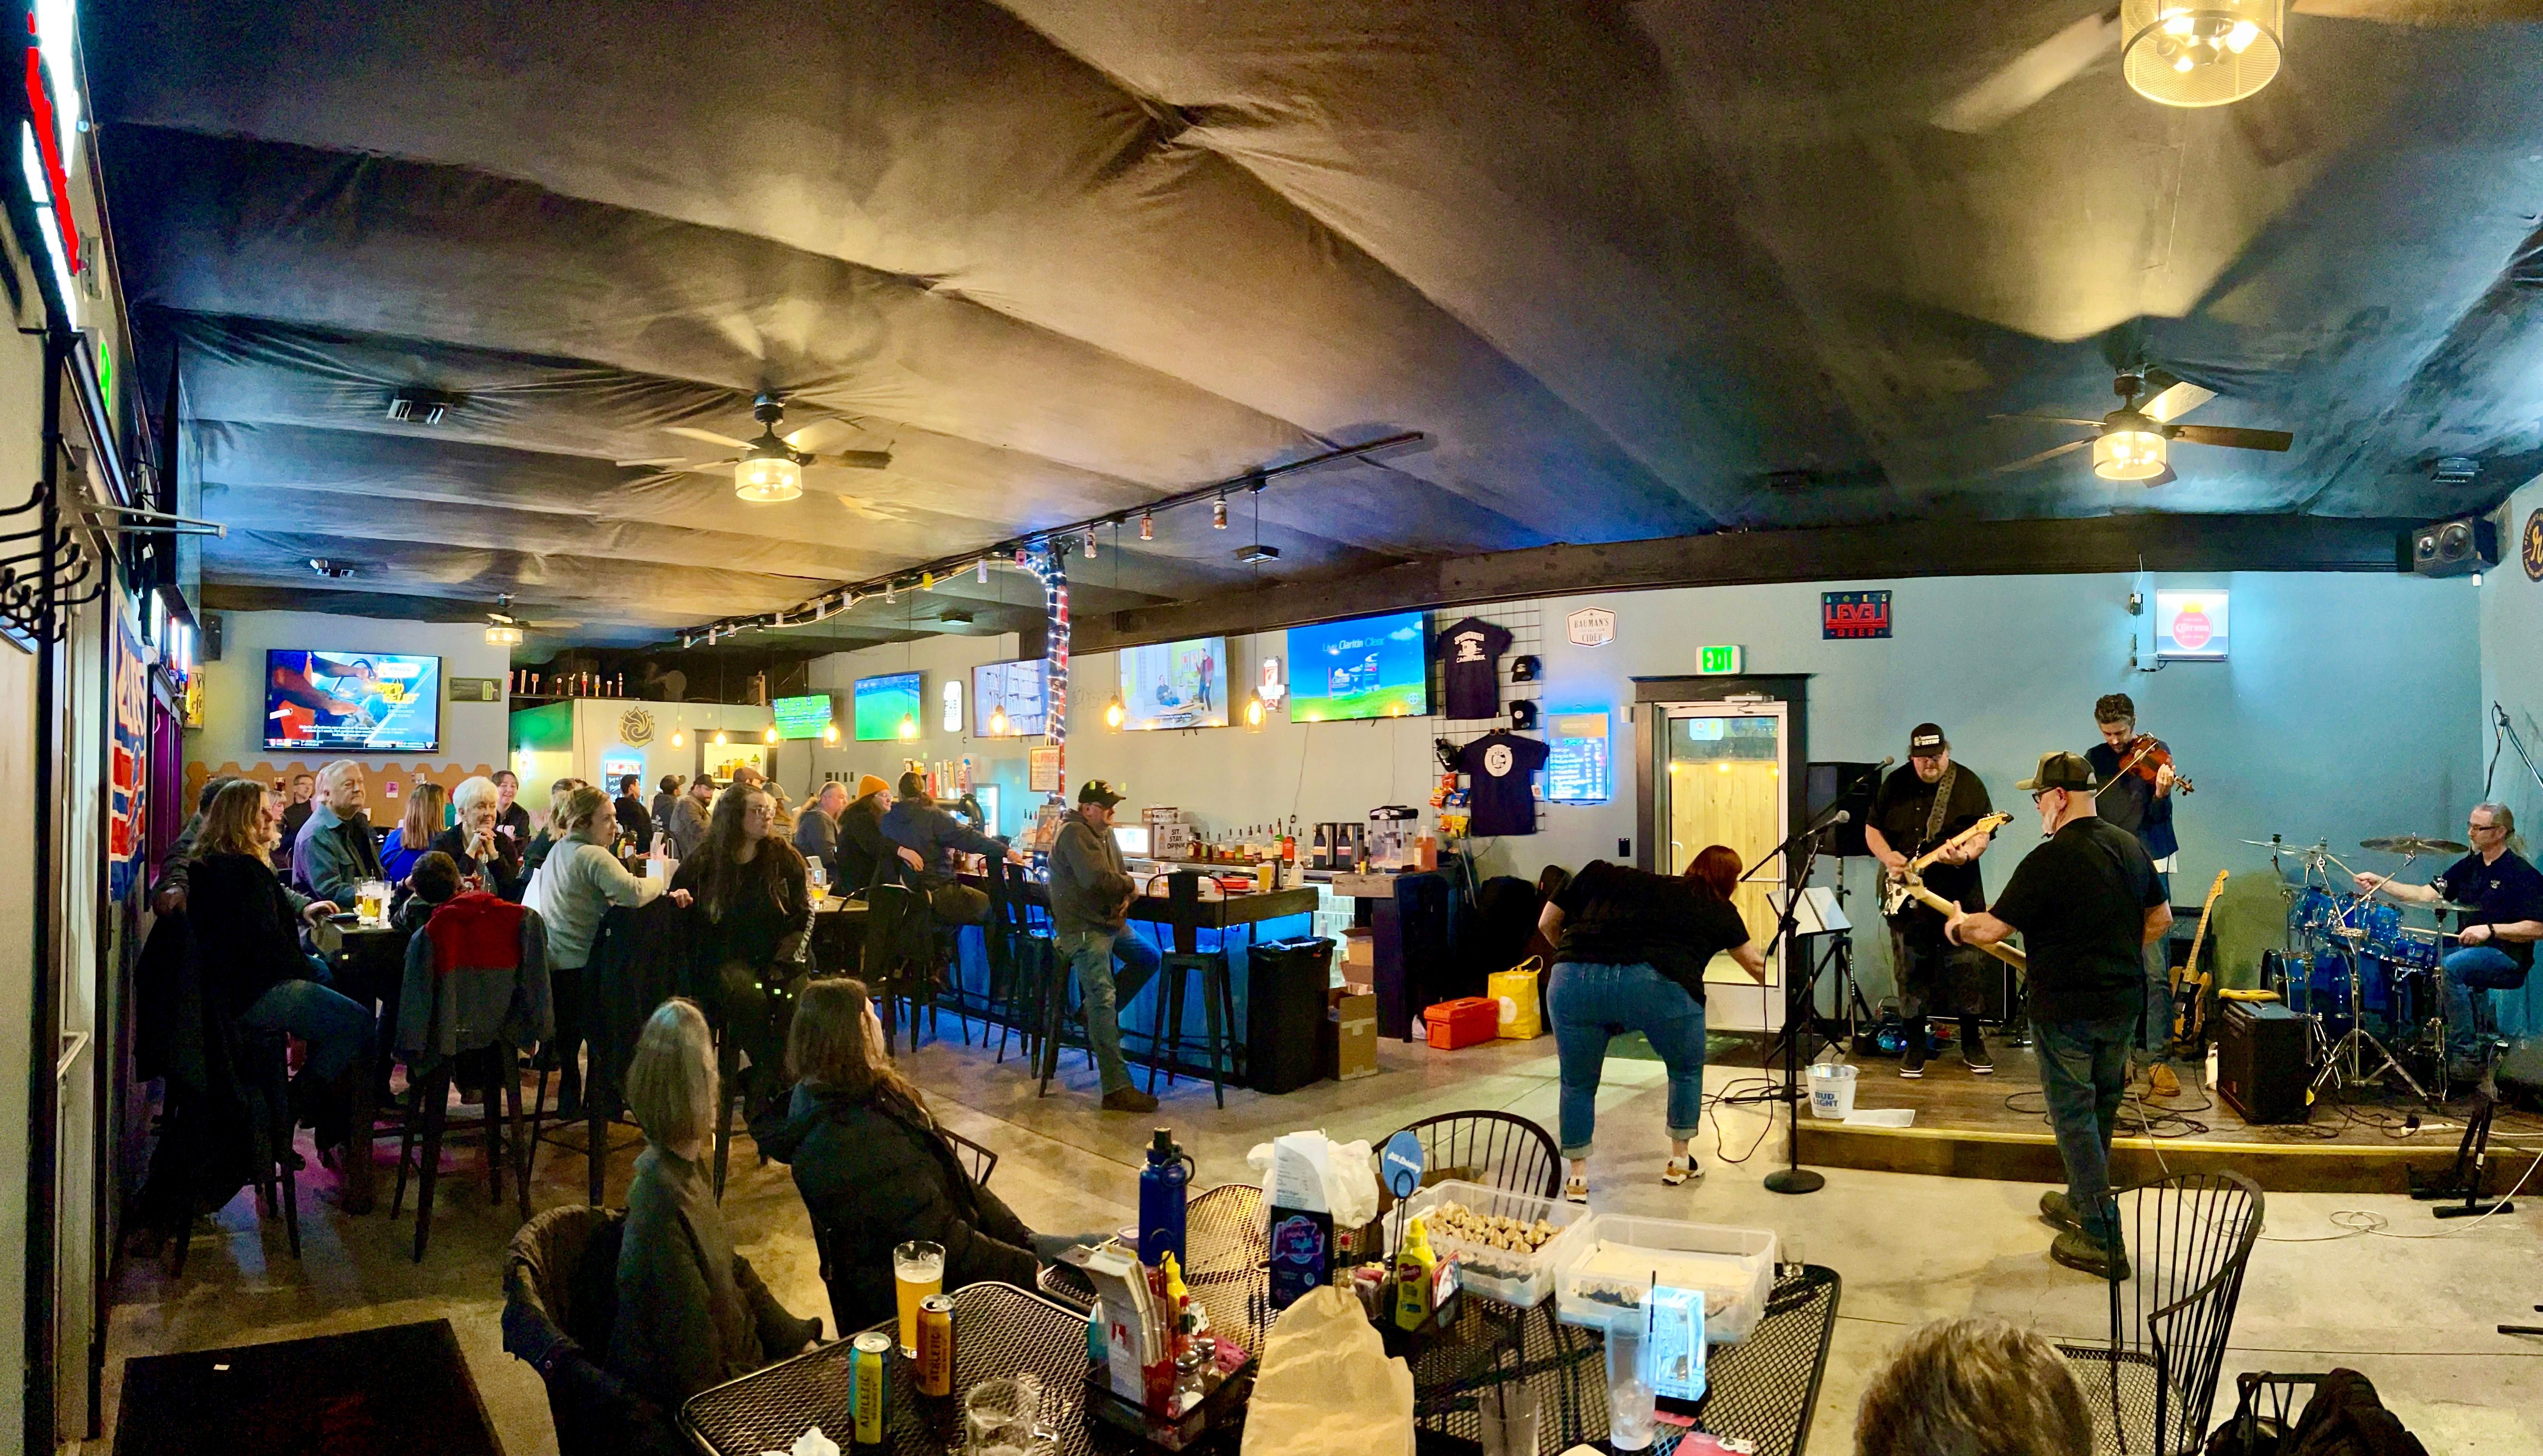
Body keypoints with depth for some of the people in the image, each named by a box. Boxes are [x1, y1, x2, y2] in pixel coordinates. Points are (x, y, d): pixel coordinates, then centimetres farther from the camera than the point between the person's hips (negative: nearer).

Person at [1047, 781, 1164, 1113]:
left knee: (1150, 959, 17)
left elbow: (1120, 874, 17)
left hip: (1110, 922, 10)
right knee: (1103, 1001, -16)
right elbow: (1097, 879, -28)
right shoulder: (1074, 834, -16)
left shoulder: (1104, 832, 13)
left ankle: (1098, 1012, 18)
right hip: (1082, 929, -10)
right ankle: (1116, 1089, -17)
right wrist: (1130, 885, -10)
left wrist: (1126, 897, -7)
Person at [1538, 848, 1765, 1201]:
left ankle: (1577, 1177, 28)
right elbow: (1756, 965, 39)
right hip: (1657, 985, -1)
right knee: (1687, 1069, 29)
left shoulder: (1613, 878, 28)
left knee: (1578, 1083, 23)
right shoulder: (1718, 912, 25)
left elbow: (1547, 924, 27)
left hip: (1573, 980, 1)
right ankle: (1679, 1162, 40)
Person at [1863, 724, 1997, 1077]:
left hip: (1958, 896, -2)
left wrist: (1967, 855, -26)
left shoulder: (1969, 784, -1)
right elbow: (1872, 830, 11)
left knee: (1964, 970, 2)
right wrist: (1887, 856, -7)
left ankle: (1972, 1043, 19)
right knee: (1910, 973, 6)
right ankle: (1915, 1045, 18)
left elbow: (1982, 835, -5)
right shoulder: (1895, 784, 6)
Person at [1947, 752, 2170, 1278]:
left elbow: (1992, 929, -19)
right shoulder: (2130, 846, 4)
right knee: (2101, 1108, 21)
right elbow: (2161, 919, 16)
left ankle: (2102, 1241, 4)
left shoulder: (2049, 861, -21)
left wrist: (1958, 926, 1)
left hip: (2067, 1011, -8)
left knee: (2074, 1117, 1)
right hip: (2124, 1003, 8)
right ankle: (2082, 1203, 37)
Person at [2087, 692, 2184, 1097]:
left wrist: (2161, 794, -33)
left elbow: (2159, 817, -12)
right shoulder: (2094, 759, 9)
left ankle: (2159, 1058, -4)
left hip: (2149, 867, -4)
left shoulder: (2154, 753, -3)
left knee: (2156, 969, -7)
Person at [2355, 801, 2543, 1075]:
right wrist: (2382, 883, -6)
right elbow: (2427, 894, 5)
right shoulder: (2469, 866, 11)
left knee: (2449, 968, -31)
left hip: (2508, 958, -8)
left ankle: (2467, 1057, -25)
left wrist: (2490, 930, -23)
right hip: (2469, 950, 8)